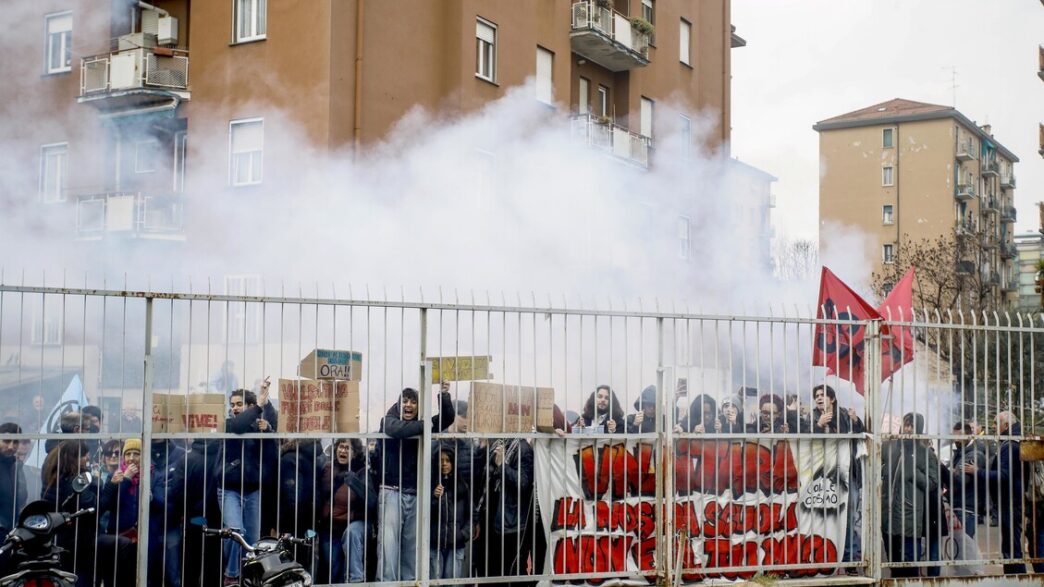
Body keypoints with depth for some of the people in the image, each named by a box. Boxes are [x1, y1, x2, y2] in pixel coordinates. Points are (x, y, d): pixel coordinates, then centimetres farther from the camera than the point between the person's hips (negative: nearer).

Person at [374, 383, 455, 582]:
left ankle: (410, 581, 15)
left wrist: (444, 395, -12)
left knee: (412, 543, 8)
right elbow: (397, 430, -23)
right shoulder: (389, 420, 0)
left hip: (415, 494, 4)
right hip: (392, 491, -4)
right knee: (388, 539, -12)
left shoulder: (422, 424, 11)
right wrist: (423, 426, -17)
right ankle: (387, 582, -13)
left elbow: (448, 417, 1)